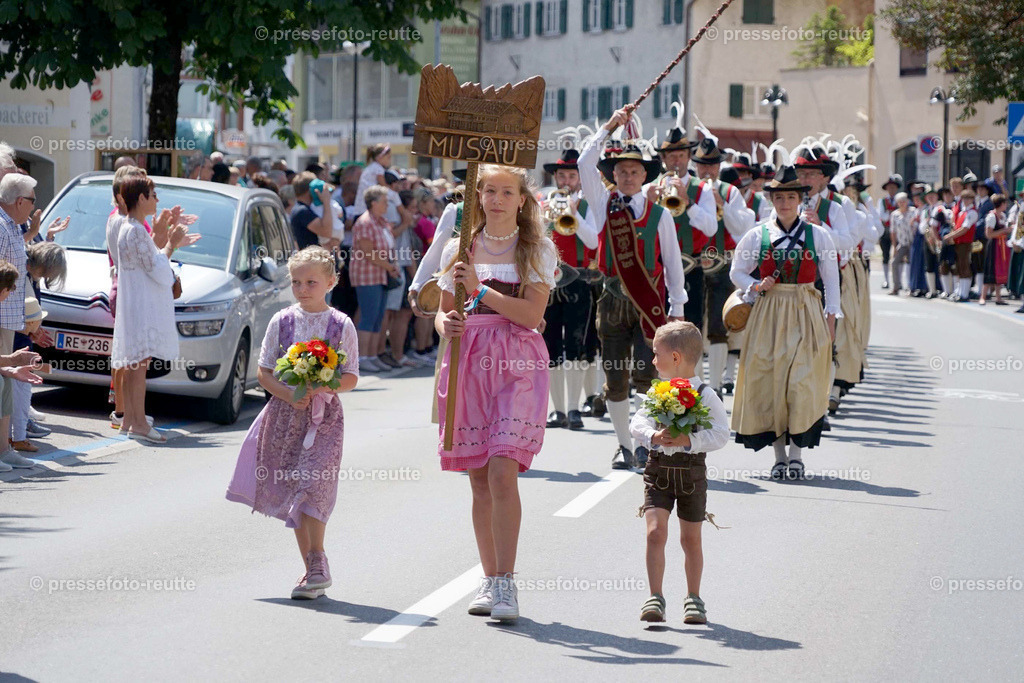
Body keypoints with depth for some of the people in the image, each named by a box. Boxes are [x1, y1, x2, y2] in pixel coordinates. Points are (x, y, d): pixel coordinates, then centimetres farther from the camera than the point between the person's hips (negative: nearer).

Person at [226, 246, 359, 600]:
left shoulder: (341, 325, 0)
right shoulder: (281, 321, 5)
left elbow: (351, 378, 1)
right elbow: (263, 371, 5)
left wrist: (323, 387, -18)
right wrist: (288, 395, -12)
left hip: (324, 415, -3)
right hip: (285, 412, 3)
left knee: (311, 485, -18)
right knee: (292, 490, 5)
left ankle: (317, 562, -10)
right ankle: (313, 569, 14)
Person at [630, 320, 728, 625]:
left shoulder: (706, 396, -8)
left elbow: (720, 434, -14)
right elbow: (638, 422, -4)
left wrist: (689, 440, -26)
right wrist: (654, 436, -24)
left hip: (691, 470, -2)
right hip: (658, 468, 2)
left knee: (691, 538, 9)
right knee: (655, 532, -10)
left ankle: (694, 598, 23)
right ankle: (655, 598, -6)